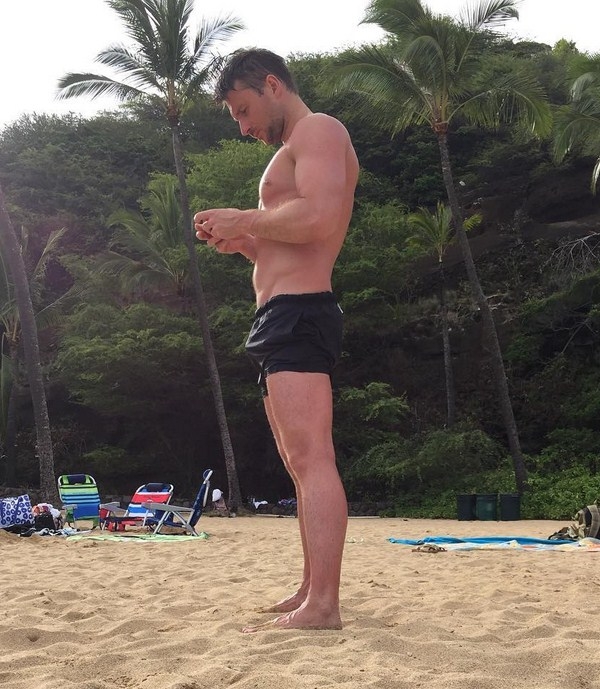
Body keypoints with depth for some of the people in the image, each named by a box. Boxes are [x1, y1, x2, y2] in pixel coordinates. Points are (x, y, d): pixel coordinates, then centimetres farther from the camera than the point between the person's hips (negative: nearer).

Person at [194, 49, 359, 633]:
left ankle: (323, 606, -18)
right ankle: (311, 590, 18)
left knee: (311, 460, -17)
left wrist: (242, 220, -10)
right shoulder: (294, 151, 29)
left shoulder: (319, 130, -3)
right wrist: (243, 244, 14)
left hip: (298, 315, -11)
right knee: (301, 465, 11)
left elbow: (319, 217, -22)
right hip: (283, 321, 11)